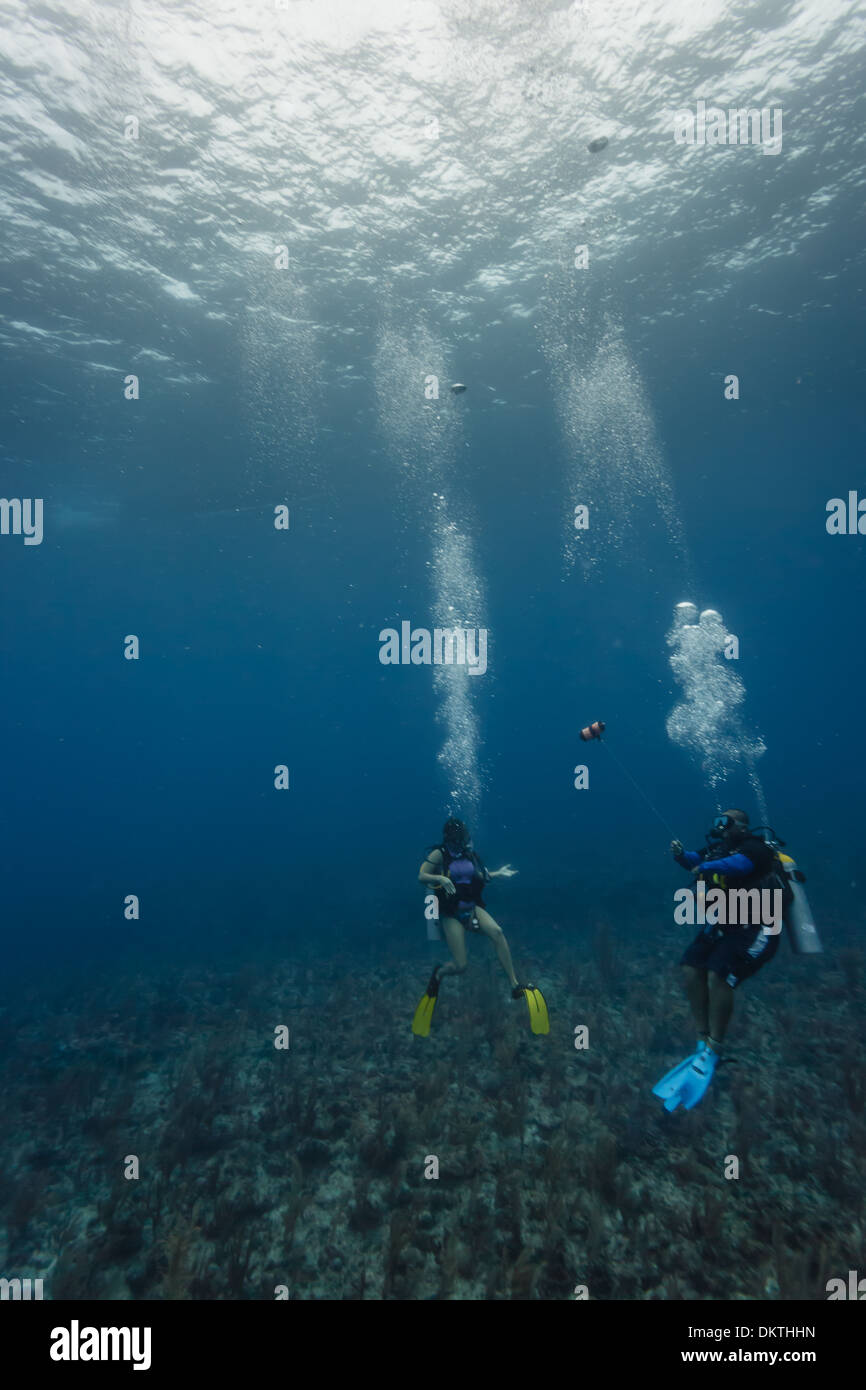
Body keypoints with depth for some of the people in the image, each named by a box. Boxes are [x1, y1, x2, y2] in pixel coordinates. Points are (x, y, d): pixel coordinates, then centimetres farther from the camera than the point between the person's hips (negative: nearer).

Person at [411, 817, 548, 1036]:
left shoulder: (469, 853, 8)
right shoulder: (439, 854, -8)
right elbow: (421, 876, -14)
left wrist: (498, 874, 11)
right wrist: (441, 879, -30)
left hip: (472, 908, 4)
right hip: (451, 914, -4)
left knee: (496, 931, -29)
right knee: (460, 966, -13)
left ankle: (515, 985, -24)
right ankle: (438, 975, 24)